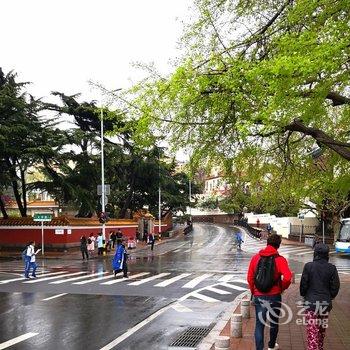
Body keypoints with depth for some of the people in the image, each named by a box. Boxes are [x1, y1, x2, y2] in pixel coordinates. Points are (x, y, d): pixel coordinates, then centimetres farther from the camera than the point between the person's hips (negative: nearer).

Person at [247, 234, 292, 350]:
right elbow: (287, 278, -22)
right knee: (274, 323, 20)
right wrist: (282, 288, -4)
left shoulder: (256, 258, -3)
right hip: (274, 297, -1)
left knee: (259, 324, 7)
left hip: (258, 297, 1)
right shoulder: (280, 259, -11)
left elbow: (250, 278, -1)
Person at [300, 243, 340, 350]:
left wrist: (304, 295, 12)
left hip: (311, 302, -3)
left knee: (312, 329, 0)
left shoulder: (308, 266, -11)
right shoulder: (332, 268, -5)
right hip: (325, 303, 3)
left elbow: (303, 284, -7)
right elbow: (335, 286, -1)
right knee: (322, 328, 21)